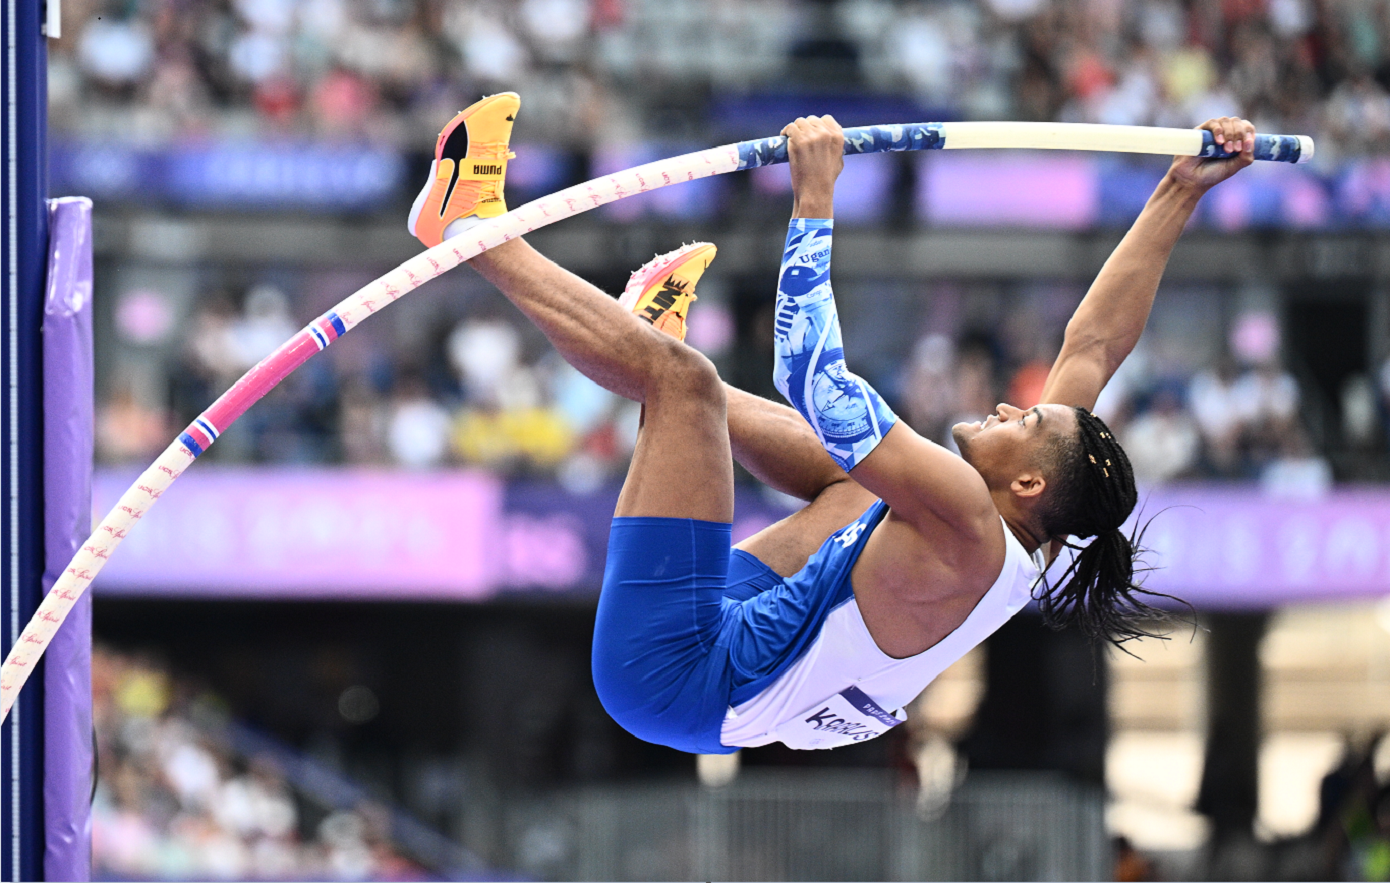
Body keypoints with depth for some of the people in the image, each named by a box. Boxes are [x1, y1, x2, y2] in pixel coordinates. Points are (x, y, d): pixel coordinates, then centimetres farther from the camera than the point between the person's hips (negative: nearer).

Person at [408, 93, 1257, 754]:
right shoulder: (1022, 544, -1)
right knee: (842, 471, 28)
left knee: (680, 375, -15)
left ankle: (471, 223, 0)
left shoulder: (969, 527, -25)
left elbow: (821, 381, -30)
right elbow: (1097, 345, 8)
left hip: (682, 675, -9)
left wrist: (815, 203, -27)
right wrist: (1181, 194, 9)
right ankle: (654, 334, 45)